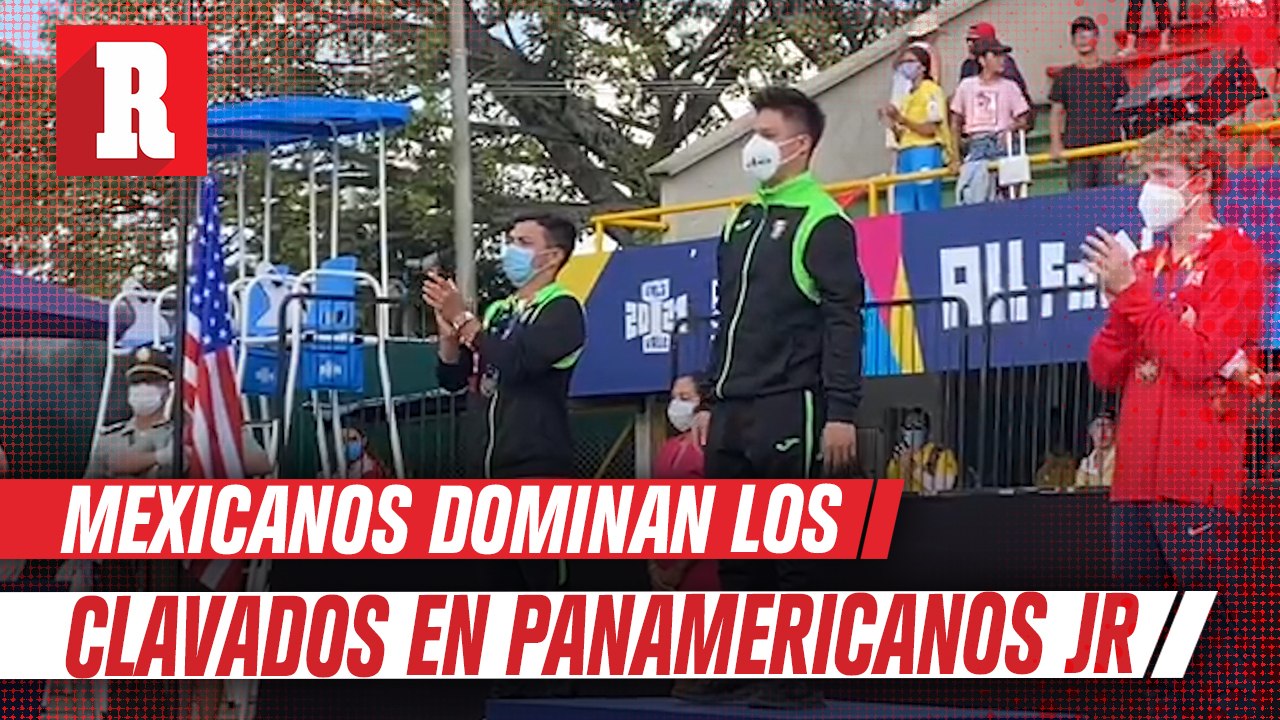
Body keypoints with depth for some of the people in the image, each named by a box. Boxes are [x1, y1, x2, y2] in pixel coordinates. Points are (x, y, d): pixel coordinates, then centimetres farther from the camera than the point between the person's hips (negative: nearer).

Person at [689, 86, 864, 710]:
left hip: (790, 412, -8)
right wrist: (708, 401, 18)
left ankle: (799, 681, 0)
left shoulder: (821, 223, -6)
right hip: (733, 414, 8)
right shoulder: (742, 223, 19)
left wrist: (842, 413, -18)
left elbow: (844, 323, -11)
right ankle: (740, 676, 15)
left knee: (793, 549, -5)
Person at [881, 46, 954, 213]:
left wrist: (901, 119, -14)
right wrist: (892, 125, 2)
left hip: (925, 153, -8)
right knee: (905, 211, 2)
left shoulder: (931, 90, 0)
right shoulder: (907, 97, 21)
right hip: (905, 156, 8)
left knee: (927, 209, -10)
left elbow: (931, 129, -10)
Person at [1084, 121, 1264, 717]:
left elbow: (1204, 359, -13)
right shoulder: (1144, 263, 16)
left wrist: (1133, 292, -11)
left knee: (1217, 645, -6)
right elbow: (1105, 371, 13)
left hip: (1199, 484, -7)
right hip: (1137, 480, 7)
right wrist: (1117, 302, -3)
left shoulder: (1234, 255, -2)